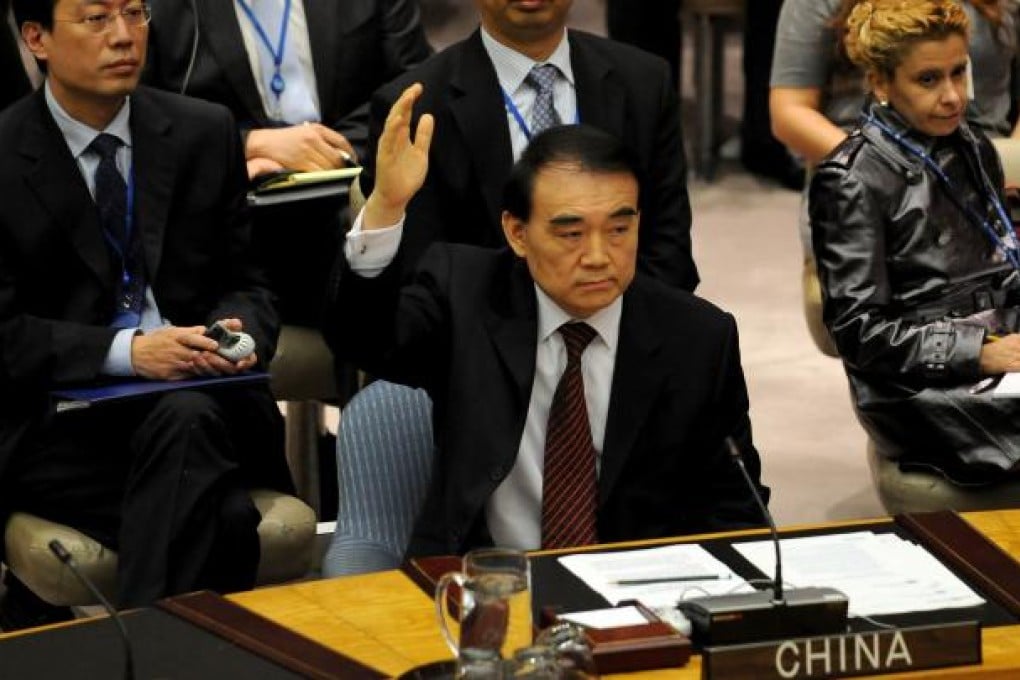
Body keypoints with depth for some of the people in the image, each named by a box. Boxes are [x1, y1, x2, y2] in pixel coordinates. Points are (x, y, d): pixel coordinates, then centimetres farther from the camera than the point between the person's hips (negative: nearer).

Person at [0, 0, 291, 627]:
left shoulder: (206, 134, 8)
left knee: (188, 415, -35)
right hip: (61, 422, -3)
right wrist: (126, 352, -21)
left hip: (200, 404, 3)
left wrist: (240, 333, -12)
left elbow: (245, 285, 14)